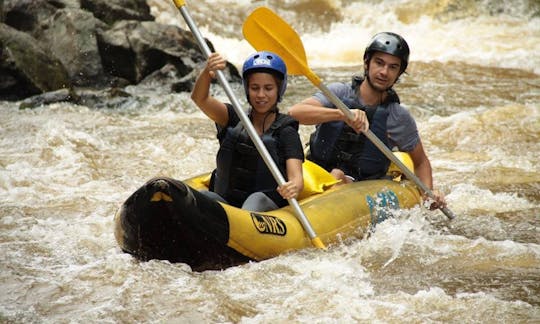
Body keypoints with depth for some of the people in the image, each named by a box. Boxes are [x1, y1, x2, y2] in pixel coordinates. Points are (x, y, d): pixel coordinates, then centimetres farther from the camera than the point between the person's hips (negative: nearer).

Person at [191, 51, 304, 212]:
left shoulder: (286, 132, 3)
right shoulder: (236, 119, 12)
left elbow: (296, 176, -12)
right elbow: (199, 98, -4)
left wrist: (294, 188, -38)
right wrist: (207, 72, -26)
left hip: (268, 208, -4)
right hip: (227, 202, 4)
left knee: (257, 199, -35)